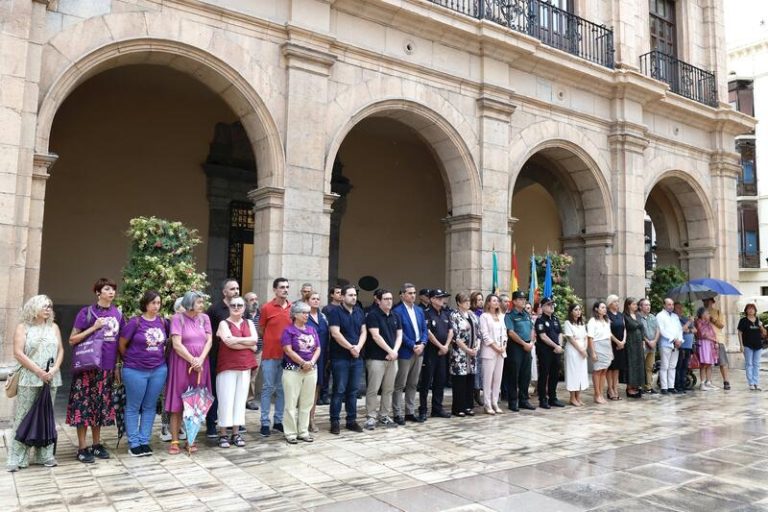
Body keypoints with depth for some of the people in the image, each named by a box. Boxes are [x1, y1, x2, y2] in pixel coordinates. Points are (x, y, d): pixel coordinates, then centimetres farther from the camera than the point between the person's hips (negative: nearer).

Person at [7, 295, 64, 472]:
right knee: (23, 417, -2)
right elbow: (18, 353, -7)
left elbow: (60, 350, 10)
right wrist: (38, 371, -13)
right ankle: (17, 458, 5)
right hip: (29, 379, -3)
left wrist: (54, 369, -7)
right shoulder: (23, 327, 2)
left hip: (51, 379, 4)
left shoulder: (54, 327, 13)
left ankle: (45, 455, 13)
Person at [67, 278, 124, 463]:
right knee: (84, 405, -1)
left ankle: (97, 444, 23)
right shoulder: (87, 312, -6)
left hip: (107, 368, 4)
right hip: (88, 367, -4)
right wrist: (93, 328, -16)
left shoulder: (117, 313, 7)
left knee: (101, 405, 12)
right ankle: (82, 448, 10)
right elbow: (72, 340, -6)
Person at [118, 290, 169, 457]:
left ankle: (144, 441, 21)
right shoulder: (135, 322, -11)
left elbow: (168, 340, 16)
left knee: (150, 407, 11)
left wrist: (160, 355, 9)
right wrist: (131, 359, 8)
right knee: (133, 407, 7)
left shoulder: (163, 322, 1)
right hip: (135, 371, -4)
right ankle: (133, 443, 16)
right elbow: (122, 344, -2)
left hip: (159, 370, 4)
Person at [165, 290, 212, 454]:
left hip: (201, 365, 4)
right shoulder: (178, 318, -6)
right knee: (177, 405, 0)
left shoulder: (204, 318, 7)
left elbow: (209, 340, 0)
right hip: (181, 365, -4)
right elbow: (177, 344, -13)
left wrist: (200, 360, -13)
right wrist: (193, 361, -13)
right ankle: (174, 441, 8)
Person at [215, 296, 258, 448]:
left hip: (245, 366, 4)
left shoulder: (249, 323, 13)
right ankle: (223, 434, 7)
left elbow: (255, 339, -4)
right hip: (227, 366, -4)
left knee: (240, 399, 6)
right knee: (226, 400, -2)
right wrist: (249, 345, -9)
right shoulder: (224, 323, 1)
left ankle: (236, 433, 14)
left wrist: (235, 339, -12)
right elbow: (229, 343, -15)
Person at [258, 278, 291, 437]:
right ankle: (265, 423, 8)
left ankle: (278, 421, 20)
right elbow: (261, 331, 2)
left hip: (287, 354, 4)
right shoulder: (267, 308, -5)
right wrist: (272, 341, -1)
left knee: (282, 389, 10)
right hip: (270, 354, -4)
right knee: (268, 388, 1)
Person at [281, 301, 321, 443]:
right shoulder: (288, 330, -3)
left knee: (307, 403, 9)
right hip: (292, 370, -5)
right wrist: (303, 363, -13)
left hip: (311, 370, 5)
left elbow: (318, 349, 9)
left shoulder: (312, 330, 12)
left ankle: (303, 432, 18)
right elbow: (289, 351, -12)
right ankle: (290, 433, 7)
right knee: (291, 403, -1)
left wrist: (311, 362, -8)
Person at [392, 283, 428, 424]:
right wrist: (413, 346, -15)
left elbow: (424, 329, 11)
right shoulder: (397, 311, -9)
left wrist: (422, 344, -5)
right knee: (400, 385, 1)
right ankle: (398, 414, 7)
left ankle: (410, 412, 21)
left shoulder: (419, 310, 13)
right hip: (405, 352, -7)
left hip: (419, 350, 7)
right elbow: (399, 333, -14)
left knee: (413, 384, 13)